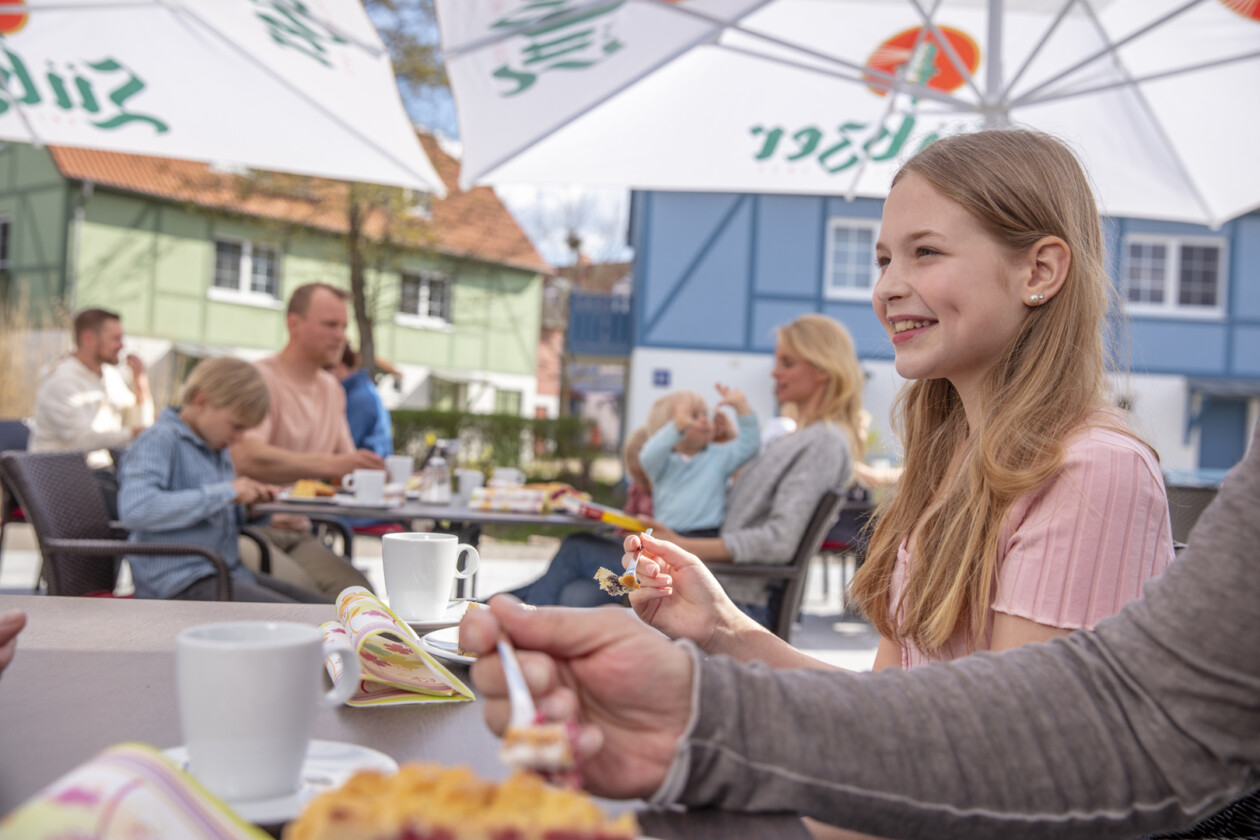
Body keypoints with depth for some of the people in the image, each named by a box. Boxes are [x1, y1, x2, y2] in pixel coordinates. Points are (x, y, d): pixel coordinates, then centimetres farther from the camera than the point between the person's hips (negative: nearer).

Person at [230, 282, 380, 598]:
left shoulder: (331, 388, 18)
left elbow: (345, 464, 20)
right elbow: (247, 457, -27)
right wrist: (330, 464, -37)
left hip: (297, 533, 6)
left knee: (357, 590, -22)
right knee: (301, 593, -34)